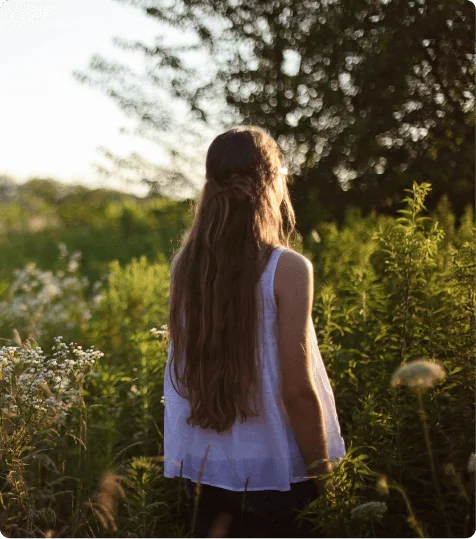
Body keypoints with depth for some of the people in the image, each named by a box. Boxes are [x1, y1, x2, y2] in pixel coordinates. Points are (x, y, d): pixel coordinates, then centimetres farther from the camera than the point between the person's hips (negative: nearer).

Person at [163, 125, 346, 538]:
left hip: (201, 468, 4)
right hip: (274, 473, -4)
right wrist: (322, 478, -9)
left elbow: (183, 375, 4)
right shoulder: (287, 269, -17)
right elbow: (297, 388, -16)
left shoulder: (185, 264, -3)